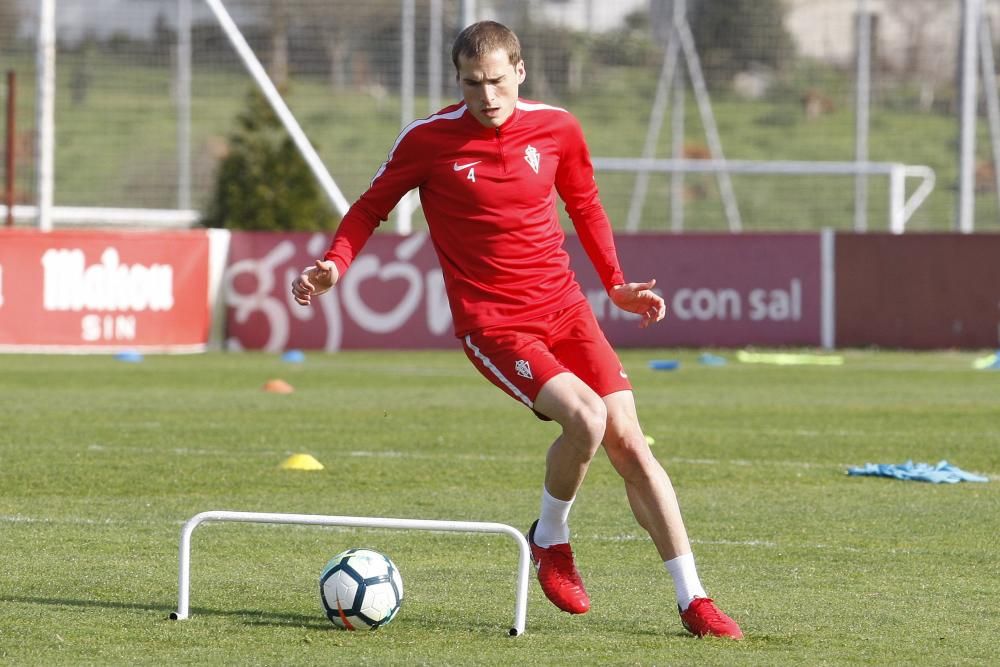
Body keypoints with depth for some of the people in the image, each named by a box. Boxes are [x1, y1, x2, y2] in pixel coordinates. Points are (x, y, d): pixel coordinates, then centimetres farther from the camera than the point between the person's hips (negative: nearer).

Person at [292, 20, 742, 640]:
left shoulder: (557, 128, 1)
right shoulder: (428, 139, -8)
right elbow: (372, 207, 4)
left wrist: (616, 284, 17)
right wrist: (334, 266, -11)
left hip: (564, 305, 4)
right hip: (492, 324, -4)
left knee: (630, 444, -4)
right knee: (586, 416, -26)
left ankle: (694, 600, 3)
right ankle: (551, 539, 2)